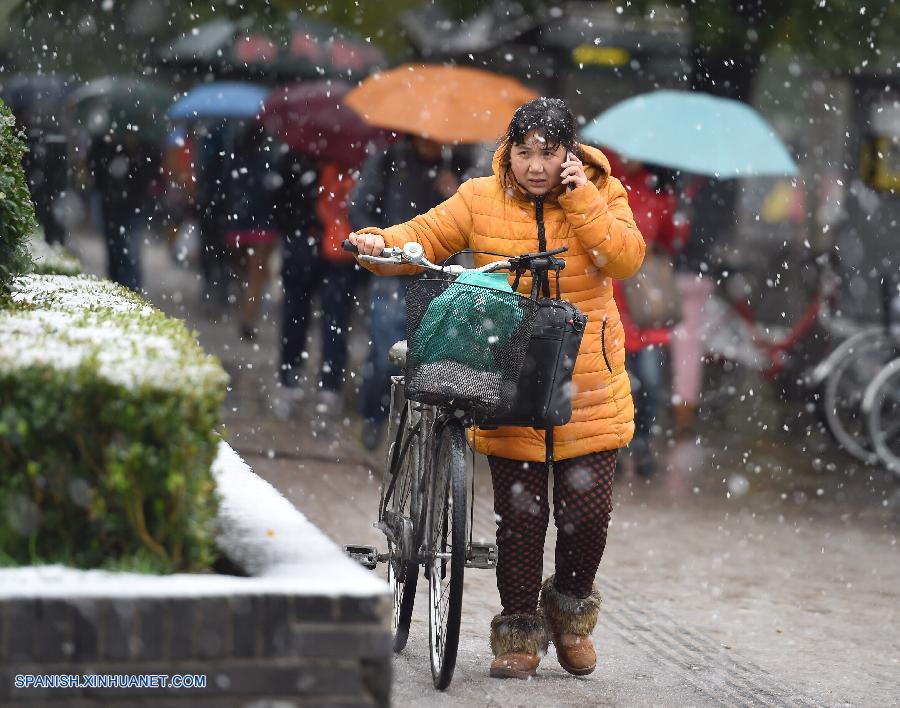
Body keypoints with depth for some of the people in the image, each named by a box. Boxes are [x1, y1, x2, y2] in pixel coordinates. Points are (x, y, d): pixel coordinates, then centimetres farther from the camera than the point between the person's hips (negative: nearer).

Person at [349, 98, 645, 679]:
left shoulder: (601, 195, 0)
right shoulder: (482, 200, 1)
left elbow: (626, 259, -14)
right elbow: (424, 236, 1)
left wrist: (581, 199, -17)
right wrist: (380, 244, -19)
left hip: (588, 387, 0)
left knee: (589, 508, 1)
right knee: (520, 511, -1)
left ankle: (570, 610, 28)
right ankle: (519, 632, 13)